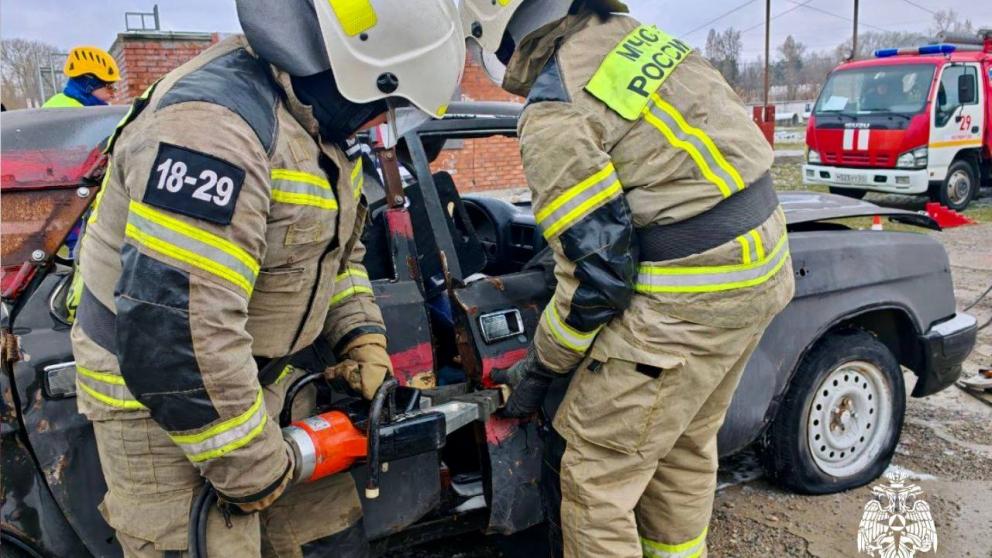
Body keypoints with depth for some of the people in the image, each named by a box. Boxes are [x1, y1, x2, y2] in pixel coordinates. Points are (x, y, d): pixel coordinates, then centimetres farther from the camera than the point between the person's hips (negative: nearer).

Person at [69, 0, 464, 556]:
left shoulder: (318, 122, 3)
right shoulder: (214, 124, -29)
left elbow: (339, 252, 17)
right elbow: (169, 330, -33)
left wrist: (362, 335, 1)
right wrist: (252, 466, -21)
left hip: (269, 379, 8)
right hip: (160, 400, -8)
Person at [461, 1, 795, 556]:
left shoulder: (555, 117, -16)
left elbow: (596, 273, -15)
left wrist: (538, 370, -1)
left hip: (691, 295, -9)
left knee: (598, 473, 5)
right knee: (685, 445, 24)